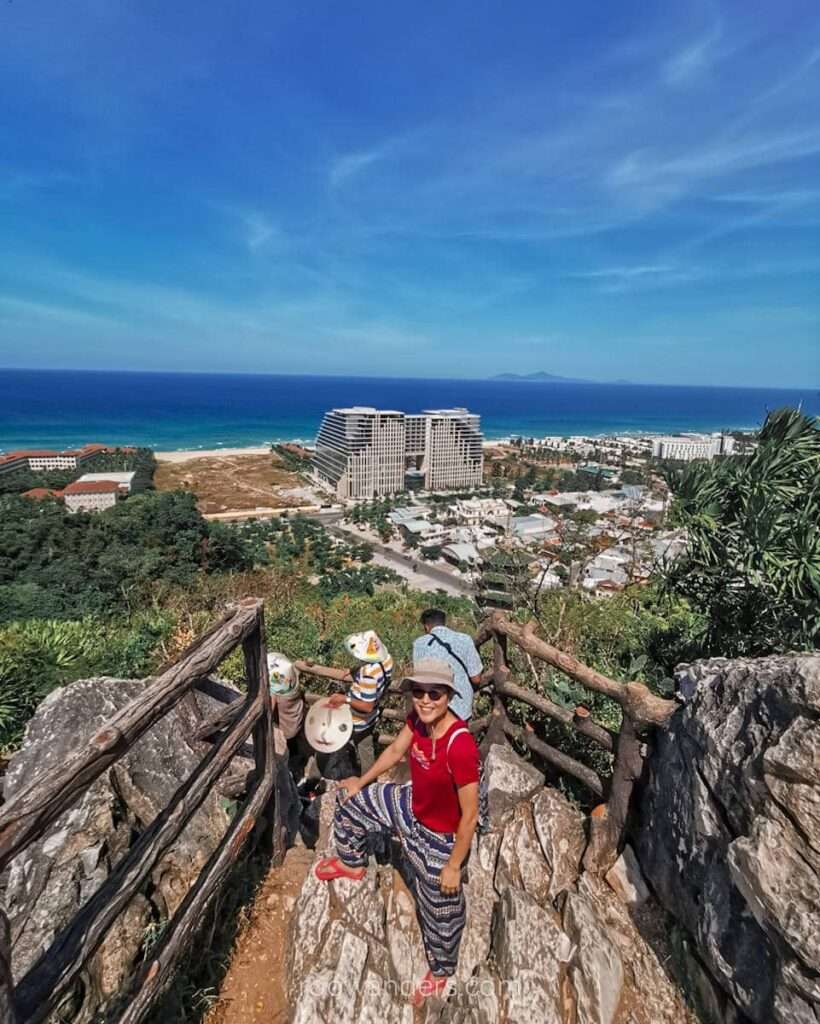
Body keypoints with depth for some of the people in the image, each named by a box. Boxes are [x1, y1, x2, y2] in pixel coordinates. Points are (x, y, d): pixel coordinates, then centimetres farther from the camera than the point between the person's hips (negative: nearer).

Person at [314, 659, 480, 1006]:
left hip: (440, 836, -6)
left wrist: (454, 866, -15)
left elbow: (469, 816, -27)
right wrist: (361, 782, 14)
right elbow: (395, 750, 2)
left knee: (440, 908, 19)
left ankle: (441, 970, 54)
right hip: (410, 808, 7)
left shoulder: (460, 747, -39)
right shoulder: (418, 718, -19)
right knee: (349, 801, 20)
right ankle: (352, 864, 52)